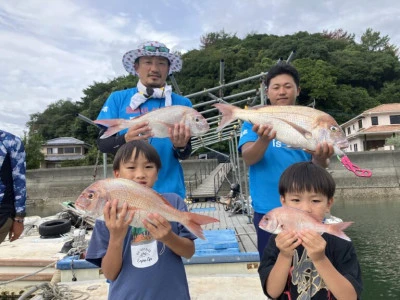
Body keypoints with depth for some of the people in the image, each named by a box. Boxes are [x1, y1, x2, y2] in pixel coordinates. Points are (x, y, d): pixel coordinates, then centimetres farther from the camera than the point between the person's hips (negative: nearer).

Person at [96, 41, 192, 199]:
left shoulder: (182, 103, 1)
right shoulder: (118, 98, 1)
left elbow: (184, 155, 0)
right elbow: (102, 143, -1)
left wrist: (181, 146, -23)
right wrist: (125, 139, -21)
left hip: (169, 191, 0)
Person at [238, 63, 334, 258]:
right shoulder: (255, 121, 0)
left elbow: (318, 168, -2)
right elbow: (248, 159, -13)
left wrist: (321, 158, -26)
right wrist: (264, 140, -34)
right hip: (268, 208, -1)